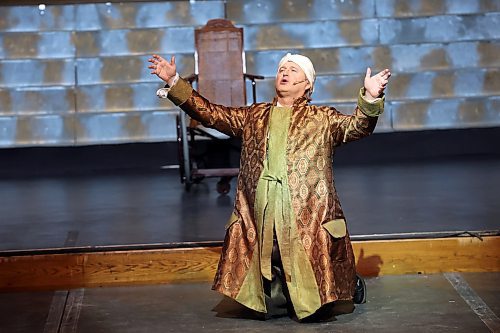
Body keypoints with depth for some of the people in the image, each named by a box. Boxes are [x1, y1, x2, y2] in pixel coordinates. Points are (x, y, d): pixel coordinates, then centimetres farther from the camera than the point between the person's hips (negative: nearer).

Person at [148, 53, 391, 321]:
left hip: (309, 222, -3)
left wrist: (370, 98, -24)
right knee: (274, 298, 2)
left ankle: (350, 285, 29)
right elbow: (211, 114, 15)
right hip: (259, 224, 3)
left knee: (311, 302, 0)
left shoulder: (322, 118, 9)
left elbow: (357, 126, -5)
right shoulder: (253, 117, 17)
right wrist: (174, 82, 8)